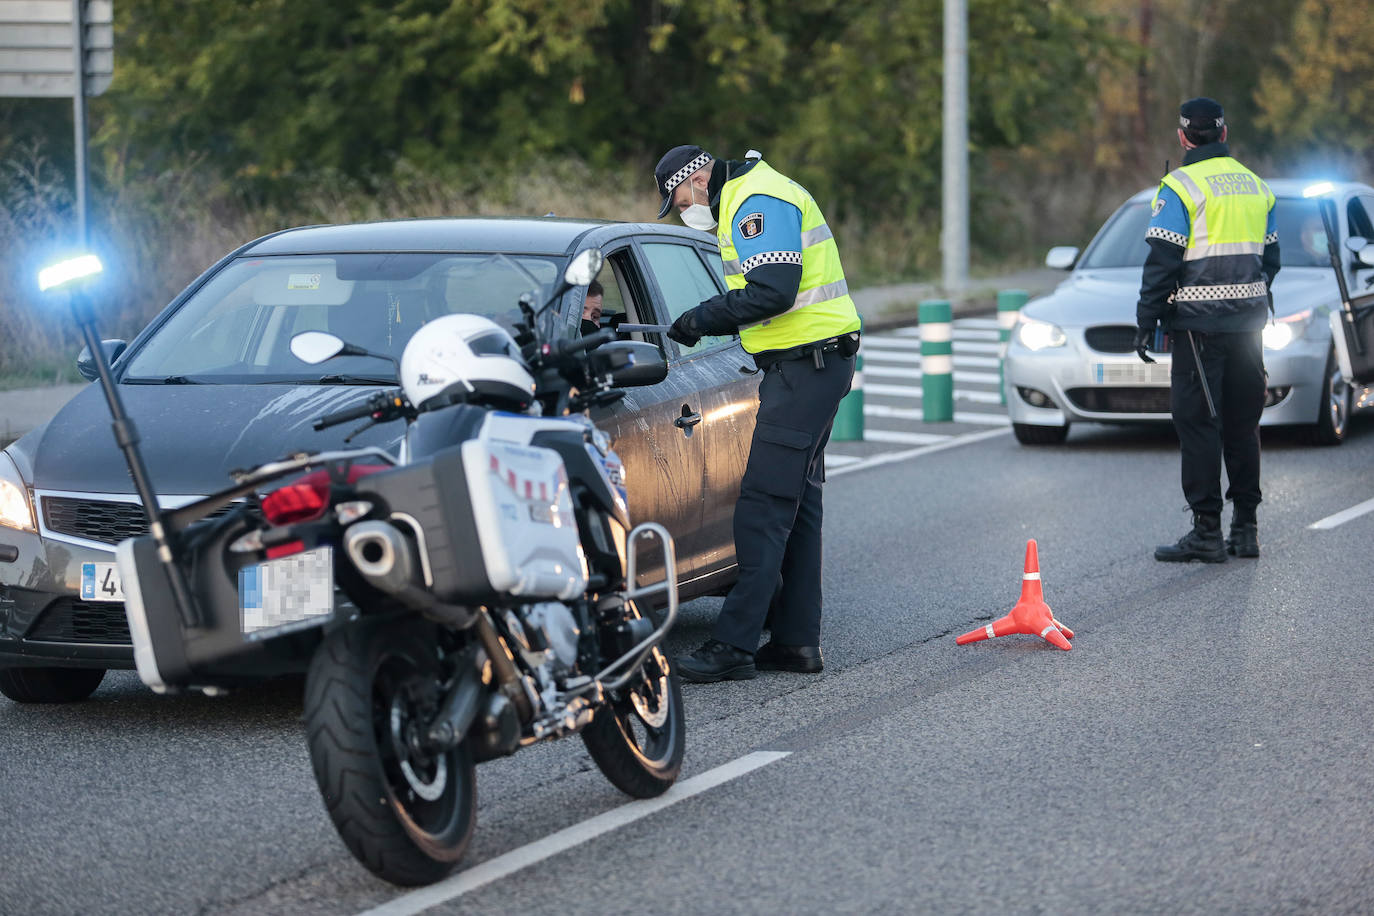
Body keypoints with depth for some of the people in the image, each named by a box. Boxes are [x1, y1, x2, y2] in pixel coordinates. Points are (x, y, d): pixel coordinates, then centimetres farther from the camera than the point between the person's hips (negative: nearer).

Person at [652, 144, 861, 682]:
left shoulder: (758, 201, -14)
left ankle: (734, 645, -13)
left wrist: (702, 319, -15)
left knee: (764, 507, -12)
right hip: (808, 363, 11)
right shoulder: (746, 200, 20)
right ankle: (795, 641, 16)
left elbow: (774, 292, -24)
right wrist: (705, 322, 8)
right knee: (795, 506, 12)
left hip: (804, 368, -11)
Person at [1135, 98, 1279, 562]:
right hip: (1247, 322, 6)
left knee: (1198, 423, -4)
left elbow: (1162, 262, -12)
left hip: (1199, 323, -6)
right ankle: (1245, 527, 15)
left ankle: (1206, 531, -5)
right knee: (1242, 423, 12)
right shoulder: (1254, 185, 12)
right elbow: (1269, 258, 18)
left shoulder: (1180, 187, -9)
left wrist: (1146, 322, -8)